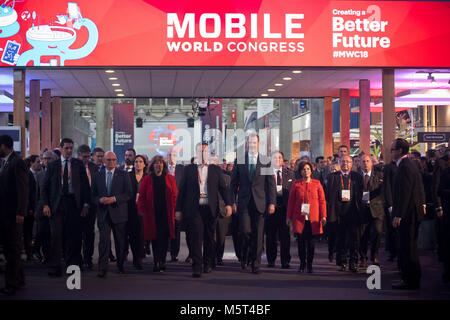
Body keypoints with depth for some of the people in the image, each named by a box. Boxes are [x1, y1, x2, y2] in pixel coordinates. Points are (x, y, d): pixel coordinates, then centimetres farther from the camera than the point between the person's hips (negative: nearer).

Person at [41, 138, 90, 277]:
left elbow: (85, 185, 6)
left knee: (74, 236, 1)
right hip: (57, 205, 0)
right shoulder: (52, 165, 8)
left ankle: (73, 264, 11)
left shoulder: (78, 165, 7)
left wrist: (86, 204, -2)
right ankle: (55, 267, 1)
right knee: (56, 236, -3)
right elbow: (45, 187, 8)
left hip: (74, 204, 0)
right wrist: (45, 204, -2)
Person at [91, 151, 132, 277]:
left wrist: (114, 199, -16)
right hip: (103, 213, 1)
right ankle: (102, 268, -8)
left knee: (120, 241, 7)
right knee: (104, 240, -9)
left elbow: (128, 194, -3)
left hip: (119, 214, -1)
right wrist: (99, 200, -10)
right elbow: (93, 195, 12)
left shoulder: (124, 175, 3)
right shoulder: (97, 176, 10)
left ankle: (120, 266, 23)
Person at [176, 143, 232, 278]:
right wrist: (179, 209, 4)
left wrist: (228, 204, -6)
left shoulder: (215, 169, 12)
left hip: (210, 209, 2)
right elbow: (182, 190, 8)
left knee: (209, 238, 8)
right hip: (194, 209, -2)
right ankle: (197, 268, -9)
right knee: (196, 237, -9)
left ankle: (208, 264, 24)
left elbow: (223, 188, 8)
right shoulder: (188, 169, 9)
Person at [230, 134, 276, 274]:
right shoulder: (239, 161, 7)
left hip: (260, 203, 0)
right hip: (244, 202, 0)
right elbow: (234, 183, 9)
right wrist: (233, 201, 2)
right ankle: (244, 257, 15)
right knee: (245, 231, -10)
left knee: (258, 235, 0)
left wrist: (272, 203, -1)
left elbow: (271, 184, 6)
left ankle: (255, 264, 9)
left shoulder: (266, 161, 6)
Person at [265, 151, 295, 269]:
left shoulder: (290, 174, 11)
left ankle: (285, 261, 6)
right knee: (270, 235, 4)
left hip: (285, 207, 1)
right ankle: (271, 260, 14)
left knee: (285, 235, 0)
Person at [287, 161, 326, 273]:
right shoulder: (296, 184, 7)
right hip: (300, 218, 0)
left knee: (311, 242, 1)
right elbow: (291, 201, 9)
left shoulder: (317, 183, 7)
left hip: (313, 218, 0)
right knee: (301, 242, 1)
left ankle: (310, 264, 12)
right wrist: (289, 217, 6)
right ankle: (302, 263, 13)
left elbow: (322, 201, 5)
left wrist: (323, 216, -2)